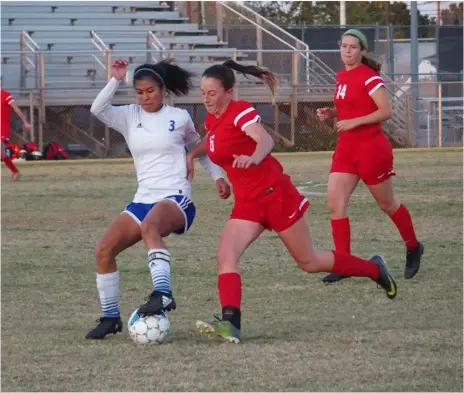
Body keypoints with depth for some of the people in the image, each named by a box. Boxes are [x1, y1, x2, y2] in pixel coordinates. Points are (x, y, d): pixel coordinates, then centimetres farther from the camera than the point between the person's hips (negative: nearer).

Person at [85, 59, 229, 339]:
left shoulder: (180, 117, 4)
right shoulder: (129, 117, 9)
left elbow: (199, 148, 20)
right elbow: (97, 109, -9)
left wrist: (218, 176, 14)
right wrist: (116, 80, -16)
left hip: (176, 199, -5)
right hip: (143, 200, 5)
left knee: (149, 226, -40)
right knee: (104, 250, -9)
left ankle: (163, 293, -51)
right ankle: (111, 317, 5)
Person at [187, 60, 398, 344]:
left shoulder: (241, 112, -16)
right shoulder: (212, 120, 8)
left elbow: (266, 140, -34)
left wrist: (253, 158, -56)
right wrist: (192, 154, 12)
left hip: (274, 193, -7)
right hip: (247, 203, 7)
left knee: (310, 262, 4)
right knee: (226, 256, -17)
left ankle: (374, 269, 24)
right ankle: (231, 323, -28)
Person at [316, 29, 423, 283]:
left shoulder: (369, 77, -13)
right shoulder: (341, 77, 10)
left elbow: (386, 111, -18)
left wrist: (354, 122, -23)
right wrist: (331, 113, 5)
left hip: (371, 148, -7)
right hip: (346, 148, 7)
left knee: (387, 204, 9)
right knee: (335, 203, -7)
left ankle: (413, 249, 31)